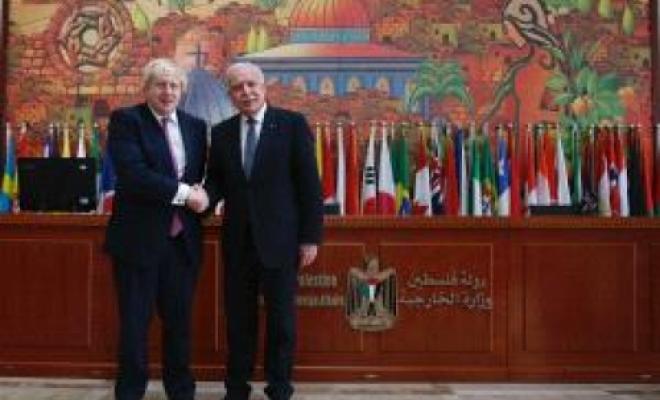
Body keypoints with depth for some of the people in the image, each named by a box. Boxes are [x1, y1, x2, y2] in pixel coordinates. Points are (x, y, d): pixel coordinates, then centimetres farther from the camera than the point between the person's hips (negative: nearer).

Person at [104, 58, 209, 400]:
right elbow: (132, 173, -18)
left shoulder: (196, 126, 11)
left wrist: (199, 194, -5)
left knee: (179, 320, 13)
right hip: (139, 238, -4)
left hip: (183, 239, 5)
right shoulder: (125, 120, -5)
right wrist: (183, 192, -16)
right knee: (134, 322, 5)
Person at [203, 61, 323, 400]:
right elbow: (216, 181, 11)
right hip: (238, 241, 3)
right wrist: (204, 198, -13)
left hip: (280, 240, -3)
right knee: (238, 319, 11)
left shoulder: (293, 124, -4)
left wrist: (310, 237, -8)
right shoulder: (221, 133, 7)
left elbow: (309, 184, -5)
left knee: (281, 320, 6)